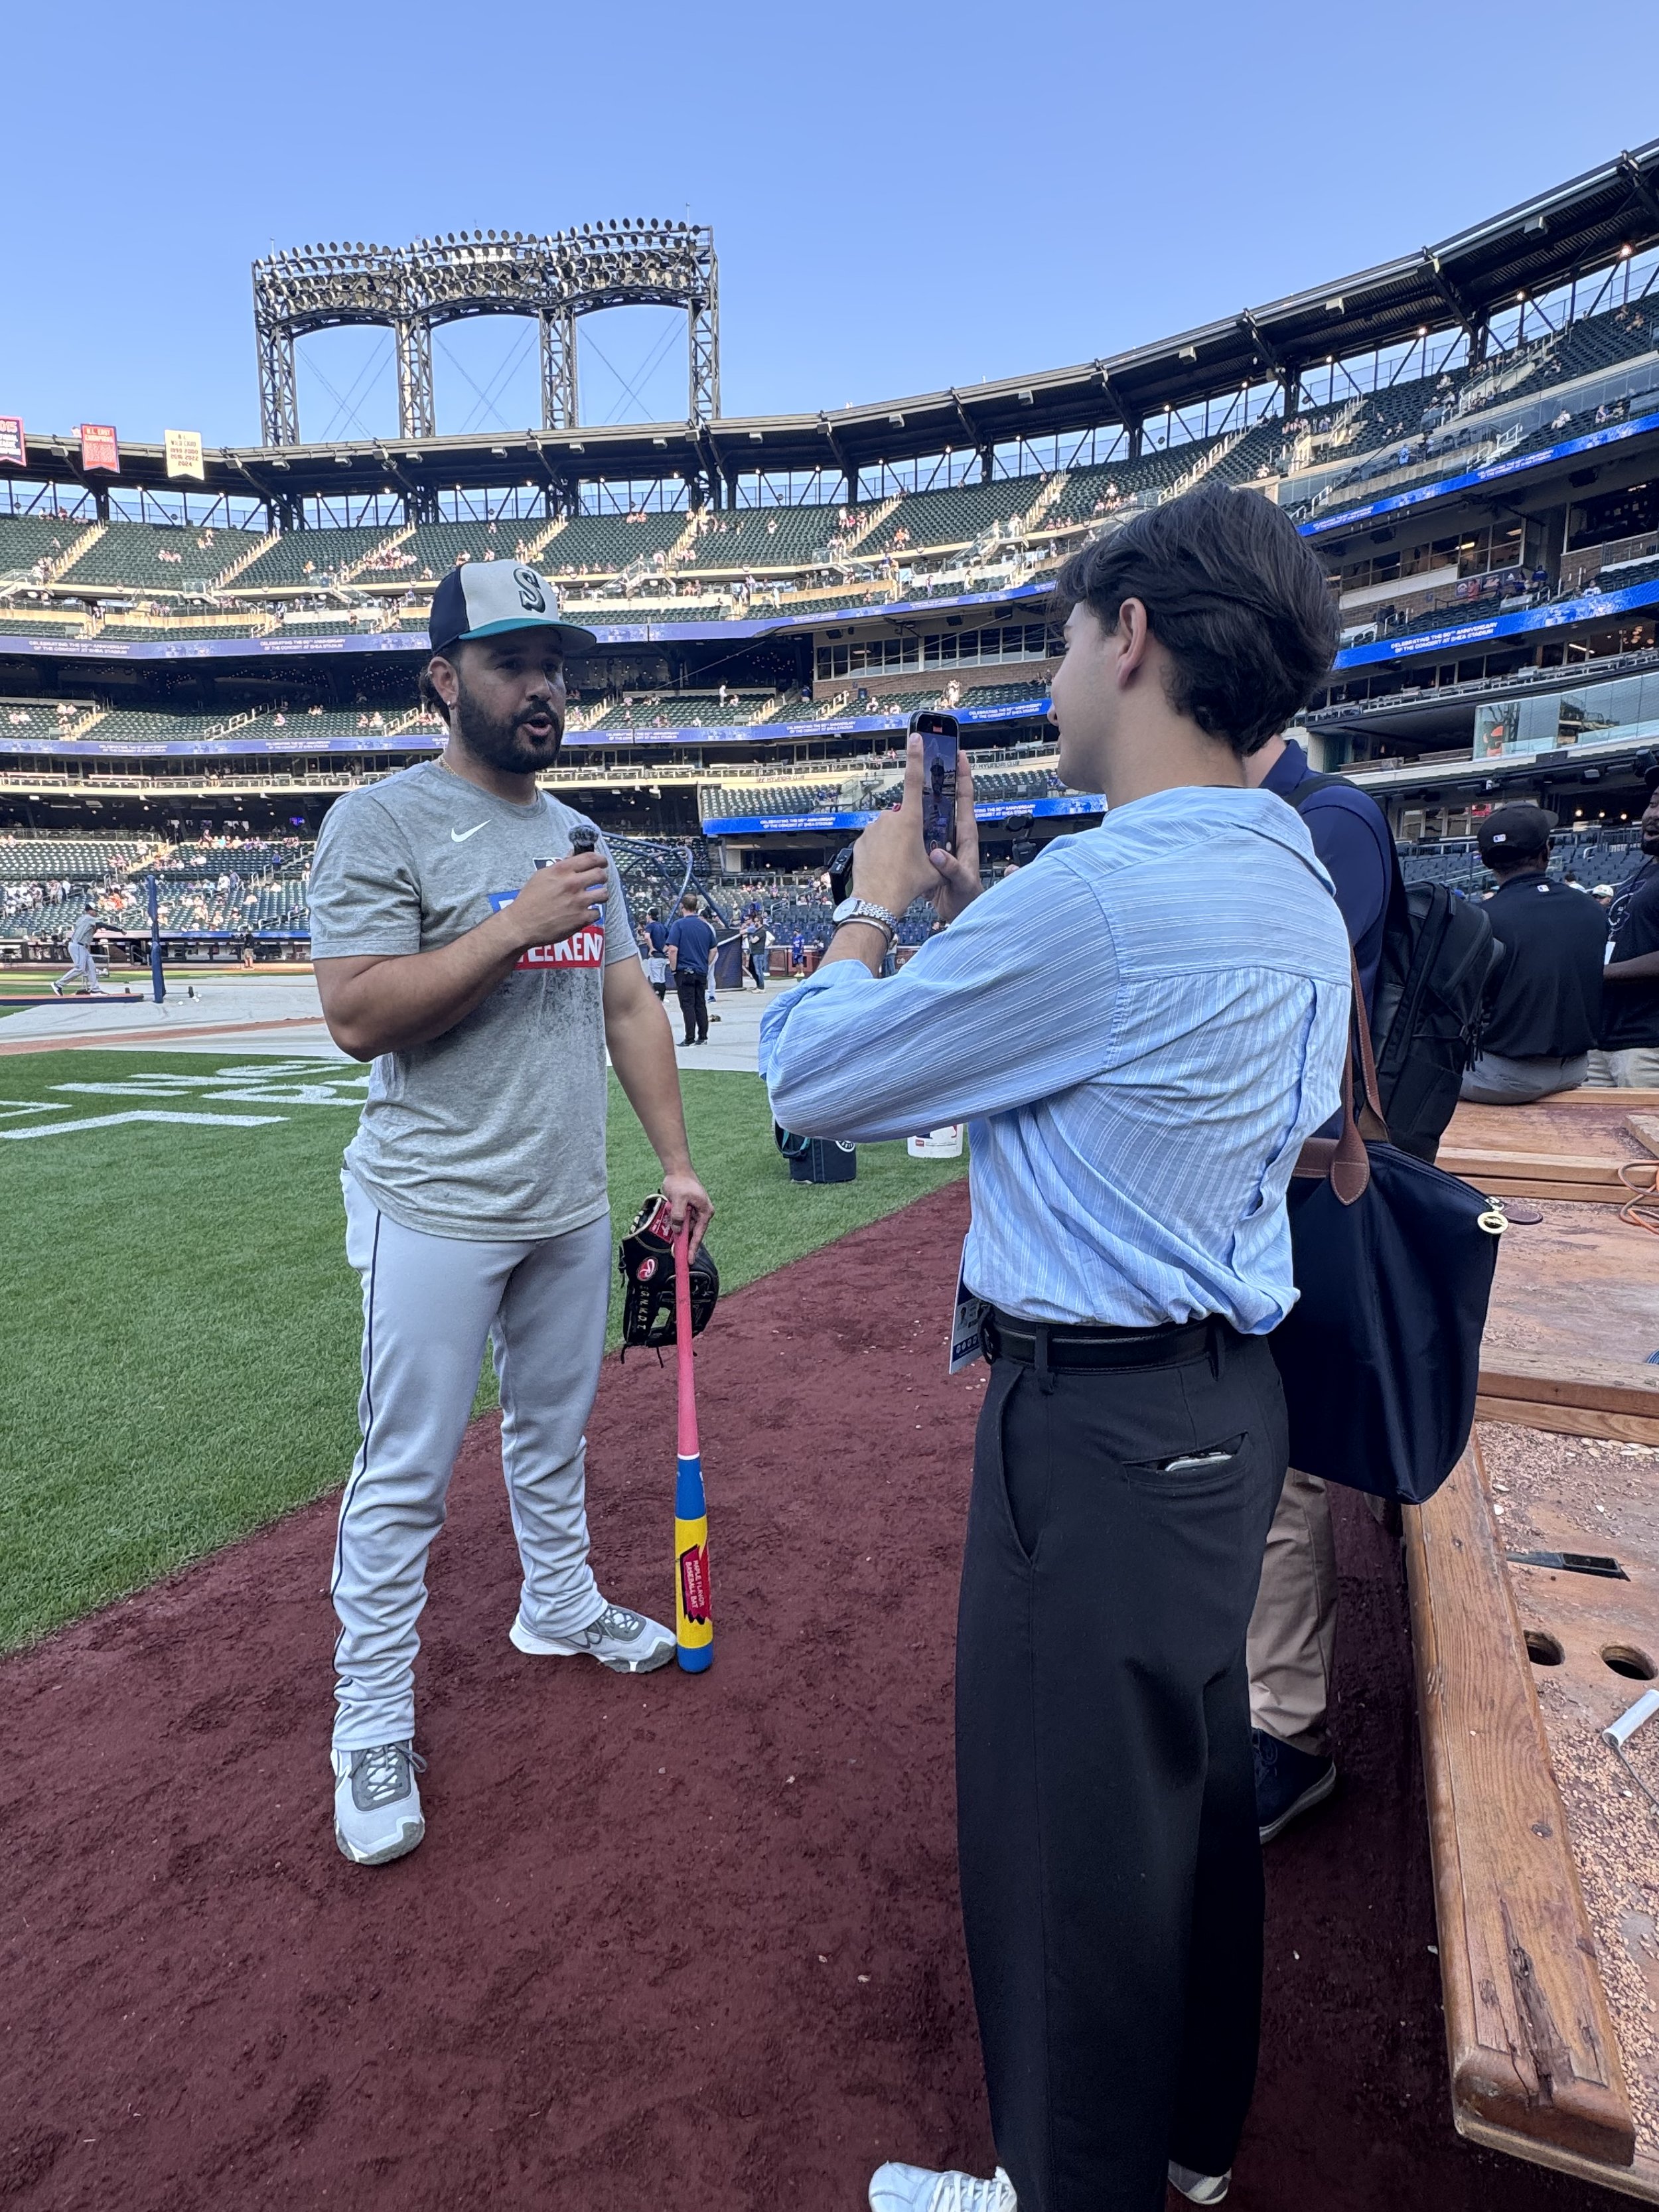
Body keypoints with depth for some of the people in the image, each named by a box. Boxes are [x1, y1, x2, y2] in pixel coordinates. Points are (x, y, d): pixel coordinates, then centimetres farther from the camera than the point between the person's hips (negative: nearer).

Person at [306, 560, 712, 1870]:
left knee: (554, 1431, 21)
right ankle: (373, 1726, 21)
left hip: (573, 1208, 6)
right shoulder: (383, 822, -8)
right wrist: (515, 924, -21)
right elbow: (358, 1017, -18)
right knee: (405, 1477, 4)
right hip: (438, 1214, -6)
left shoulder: (579, 838, 12)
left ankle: (559, 1606, 43)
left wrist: (675, 1162, 7)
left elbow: (630, 1005, 12)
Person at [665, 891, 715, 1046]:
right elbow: (713, 950, 13)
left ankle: (690, 1039, -3)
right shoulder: (705, 925, 7)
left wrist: (674, 969, -5)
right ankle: (703, 1037, 14)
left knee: (687, 1005, -2)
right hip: (702, 972, 5)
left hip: (684, 971, -5)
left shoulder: (678, 924, -9)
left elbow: (673, 949, -15)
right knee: (701, 1005, 11)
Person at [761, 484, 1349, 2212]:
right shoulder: (1292, 890, 7)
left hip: (1099, 1418, -10)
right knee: (1193, 1769, 25)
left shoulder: (1102, 888, -23)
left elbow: (812, 1075, -14)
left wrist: (876, 898, 3)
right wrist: (965, 903, 16)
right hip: (1224, 1395, 10)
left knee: (1067, 1825, 11)